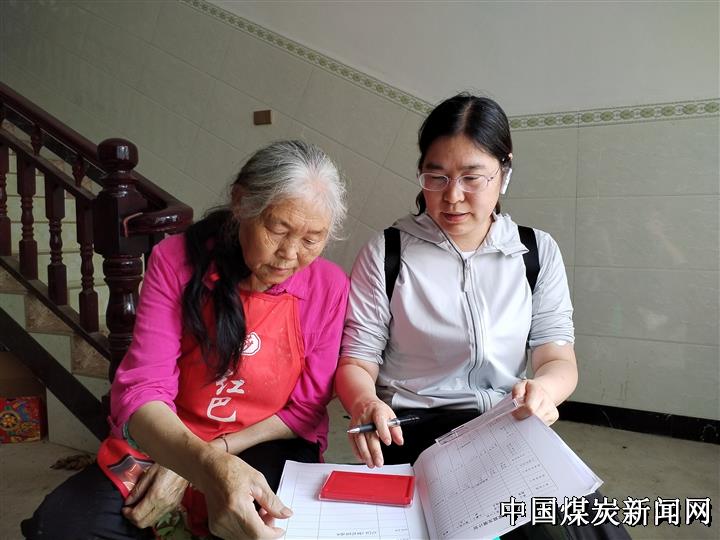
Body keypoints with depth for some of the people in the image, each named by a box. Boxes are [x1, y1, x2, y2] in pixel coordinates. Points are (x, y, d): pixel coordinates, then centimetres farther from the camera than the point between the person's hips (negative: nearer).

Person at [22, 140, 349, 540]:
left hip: (268, 448, 0)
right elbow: (141, 389, -19)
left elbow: (304, 411, -6)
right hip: (163, 441, 1)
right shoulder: (178, 260, -13)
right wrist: (209, 466, -41)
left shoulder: (328, 286, -12)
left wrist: (188, 467, -13)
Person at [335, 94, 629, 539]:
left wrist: (544, 388, -24)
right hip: (411, 432, -2)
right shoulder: (385, 254, -1)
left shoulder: (538, 251, 6)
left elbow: (557, 355, 1)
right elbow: (357, 360, -3)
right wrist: (365, 404, -27)